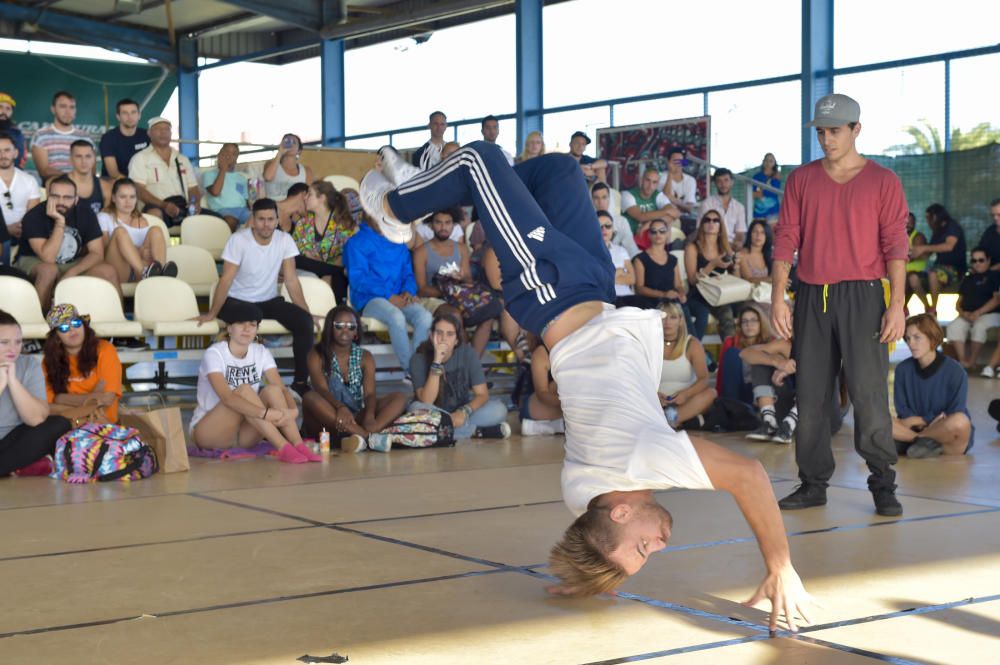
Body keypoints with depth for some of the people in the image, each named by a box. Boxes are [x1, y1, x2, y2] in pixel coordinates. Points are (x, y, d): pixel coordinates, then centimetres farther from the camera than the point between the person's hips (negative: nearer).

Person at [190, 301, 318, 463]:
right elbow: (226, 397, -32)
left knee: (272, 390, -19)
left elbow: (282, 388, -10)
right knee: (244, 390, -30)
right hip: (208, 432, -5)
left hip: (243, 436, 5)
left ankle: (298, 445, -33)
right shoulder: (214, 354, -16)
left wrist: (292, 410, -33)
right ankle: (283, 448, -38)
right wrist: (265, 413, -44)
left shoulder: (261, 352, 1)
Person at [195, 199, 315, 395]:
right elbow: (226, 279, -15)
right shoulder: (238, 240, -15)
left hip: (269, 301, 4)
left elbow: (291, 280, -3)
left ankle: (301, 381, -8)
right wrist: (212, 314, -18)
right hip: (237, 301, -4)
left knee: (304, 321, -19)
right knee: (247, 322, -37)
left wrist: (307, 313, -8)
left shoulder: (284, 240, -5)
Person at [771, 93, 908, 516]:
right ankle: (813, 484, 13)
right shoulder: (801, 180, 10)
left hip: (863, 295, -3)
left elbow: (896, 246, -2)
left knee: (869, 393, -6)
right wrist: (778, 298, -1)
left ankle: (883, 485, 4)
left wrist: (897, 305, -10)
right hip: (812, 298, 3)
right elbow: (785, 240, 7)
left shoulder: (882, 181, 3)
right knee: (811, 394, 5)